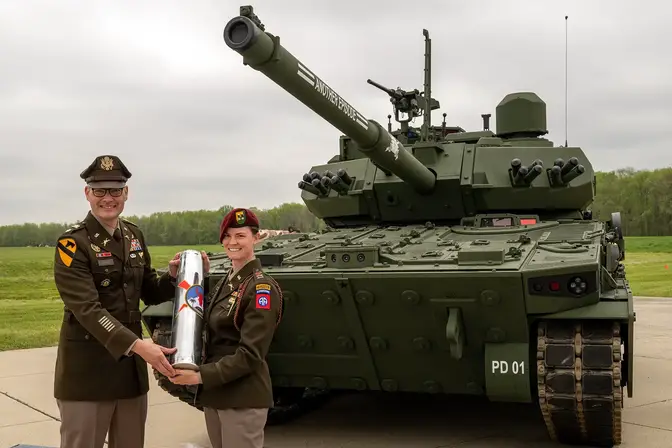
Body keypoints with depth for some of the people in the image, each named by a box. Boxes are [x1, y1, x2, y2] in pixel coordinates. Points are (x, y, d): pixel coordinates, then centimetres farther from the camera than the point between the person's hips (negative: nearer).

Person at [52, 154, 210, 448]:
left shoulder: (134, 236, 9)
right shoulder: (72, 243, -12)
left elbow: (151, 293, 16)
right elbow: (87, 308, -22)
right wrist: (136, 344, -32)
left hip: (131, 366, 6)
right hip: (86, 370, -6)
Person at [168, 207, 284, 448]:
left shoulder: (261, 287, -14)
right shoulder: (225, 282, 10)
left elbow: (250, 354, -19)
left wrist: (201, 375, -22)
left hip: (243, 397, -7)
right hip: (213, 392, 8)